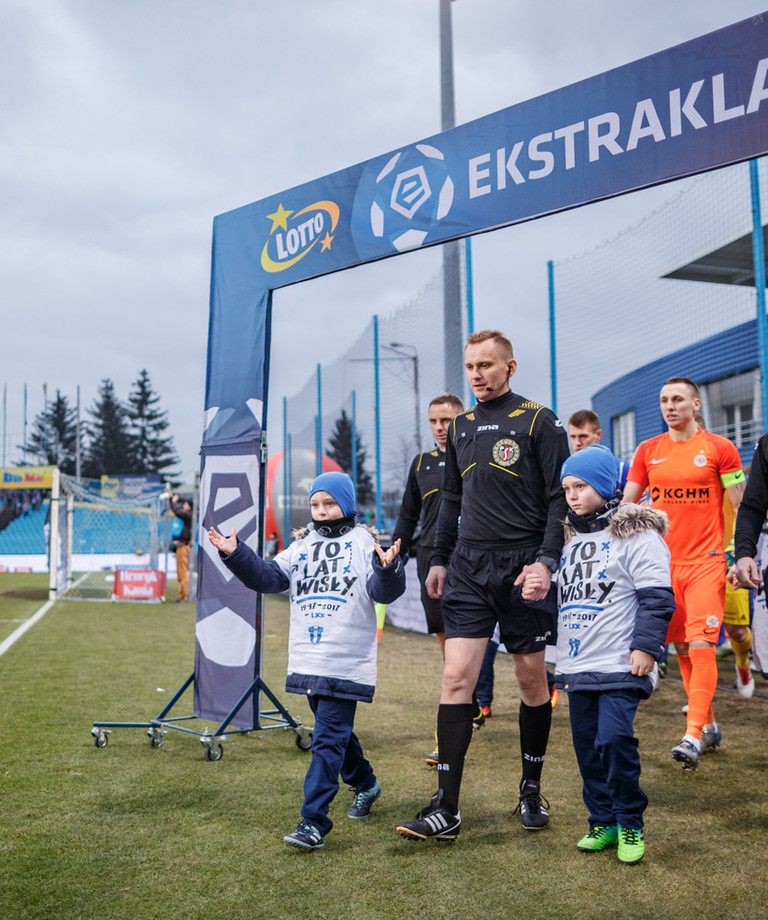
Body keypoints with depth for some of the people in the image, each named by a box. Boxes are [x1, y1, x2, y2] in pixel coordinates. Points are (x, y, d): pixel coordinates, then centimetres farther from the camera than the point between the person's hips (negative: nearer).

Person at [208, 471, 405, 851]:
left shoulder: (364, 542, -3)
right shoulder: (301, 545, 13)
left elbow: (383, 592, -13)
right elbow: (267, 576, 7)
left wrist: (387, 569, -34)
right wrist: (235, 554, -5)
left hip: (346, 664, -6)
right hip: (307, 660, 6)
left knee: (328, 738, -8)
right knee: (335, 731, 20)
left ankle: (313, 822, -7)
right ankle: (365, 783, 42)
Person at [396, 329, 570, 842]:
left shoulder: (538, 421, -3)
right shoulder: (461, 428, 13)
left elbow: (561, 497, -6)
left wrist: (547, 560, -16)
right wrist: (440, 559, 16)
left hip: (522, 567, -4)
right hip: (469, 567, 4)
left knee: (532, 678, 8)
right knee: (457, 678, -4)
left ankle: (532, 790, 27)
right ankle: (447, 809, -1)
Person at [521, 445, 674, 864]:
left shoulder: (635, 534, -4)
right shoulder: (569, 538, 18)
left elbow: (656, 596, -9)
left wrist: (646, 646, -15)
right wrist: (536, 588, 7)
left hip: (619, 665, -7)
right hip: (576, 665, 7)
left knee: (614, 738, -15)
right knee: (587, 744, 8)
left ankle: (630, 824, 3)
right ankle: (603, 822, 22)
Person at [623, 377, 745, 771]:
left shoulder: (719, 448, -1)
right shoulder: (647, 450, 8)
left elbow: (741, 507, 0)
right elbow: (627, 505, 12)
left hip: (706, 561, -4)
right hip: (664, 561, 4)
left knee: (701, 646, -13)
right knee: (682, 649, 8)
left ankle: (693, 734, -11)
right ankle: (708, 724, 22)